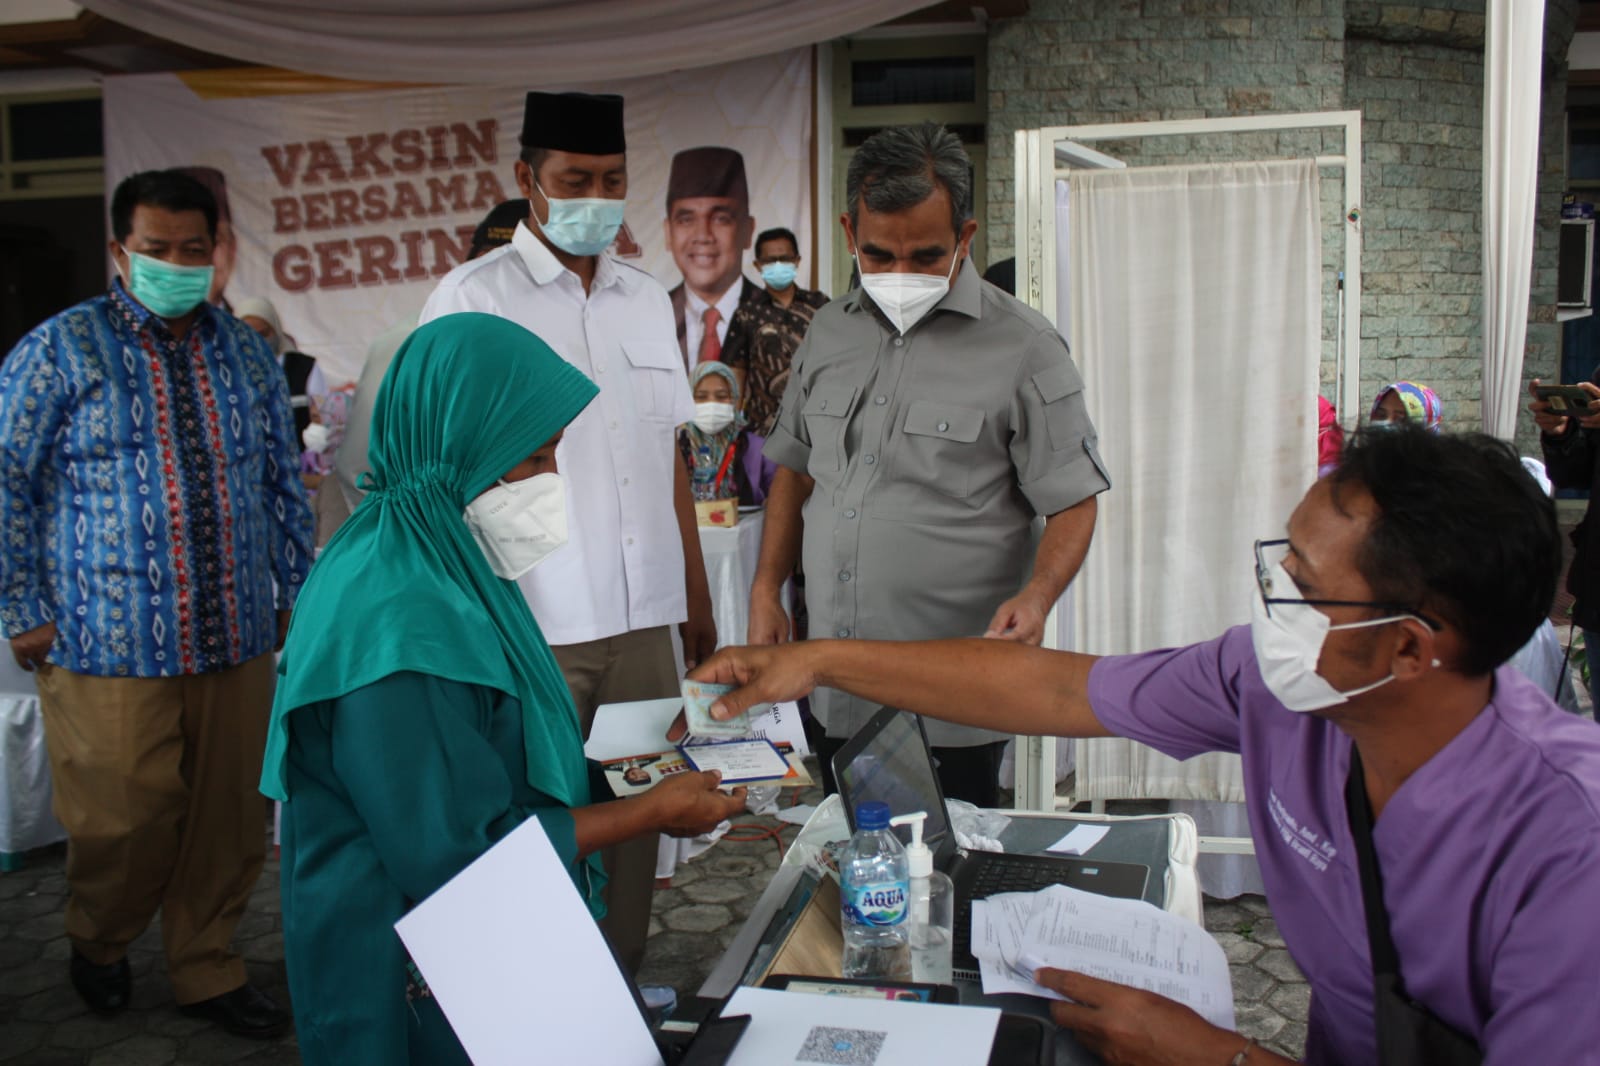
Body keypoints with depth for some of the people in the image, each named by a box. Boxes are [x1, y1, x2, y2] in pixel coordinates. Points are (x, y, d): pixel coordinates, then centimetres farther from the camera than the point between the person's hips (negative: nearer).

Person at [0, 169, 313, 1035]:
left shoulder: (247, 353, 12)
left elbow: (285, 483, 16)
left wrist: (296, 593, 13)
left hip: (237, 638, 4)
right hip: (109, 644, -4)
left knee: (229, 818, 8)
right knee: (125, 818, 2)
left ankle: (206, 970, 27)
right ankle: (96, 942, 33)